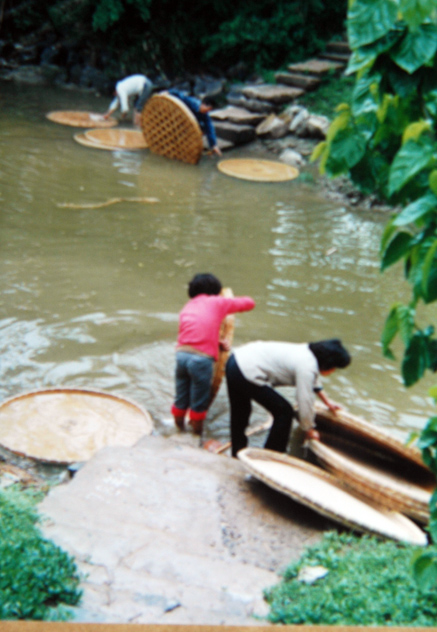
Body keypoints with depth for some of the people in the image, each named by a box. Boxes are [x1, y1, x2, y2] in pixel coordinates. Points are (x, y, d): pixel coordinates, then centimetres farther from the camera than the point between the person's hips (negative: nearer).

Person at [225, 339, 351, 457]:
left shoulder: (307, 350, 10)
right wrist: (309, 431, 3)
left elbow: (312, 380, 31)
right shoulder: (307, 367, -17)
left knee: (240, 414, 25)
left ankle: (238, 455, 41)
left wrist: (326, 400, 41)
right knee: (284, 412, 3)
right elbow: (305, 402, -13)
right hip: (247, 372, -10)